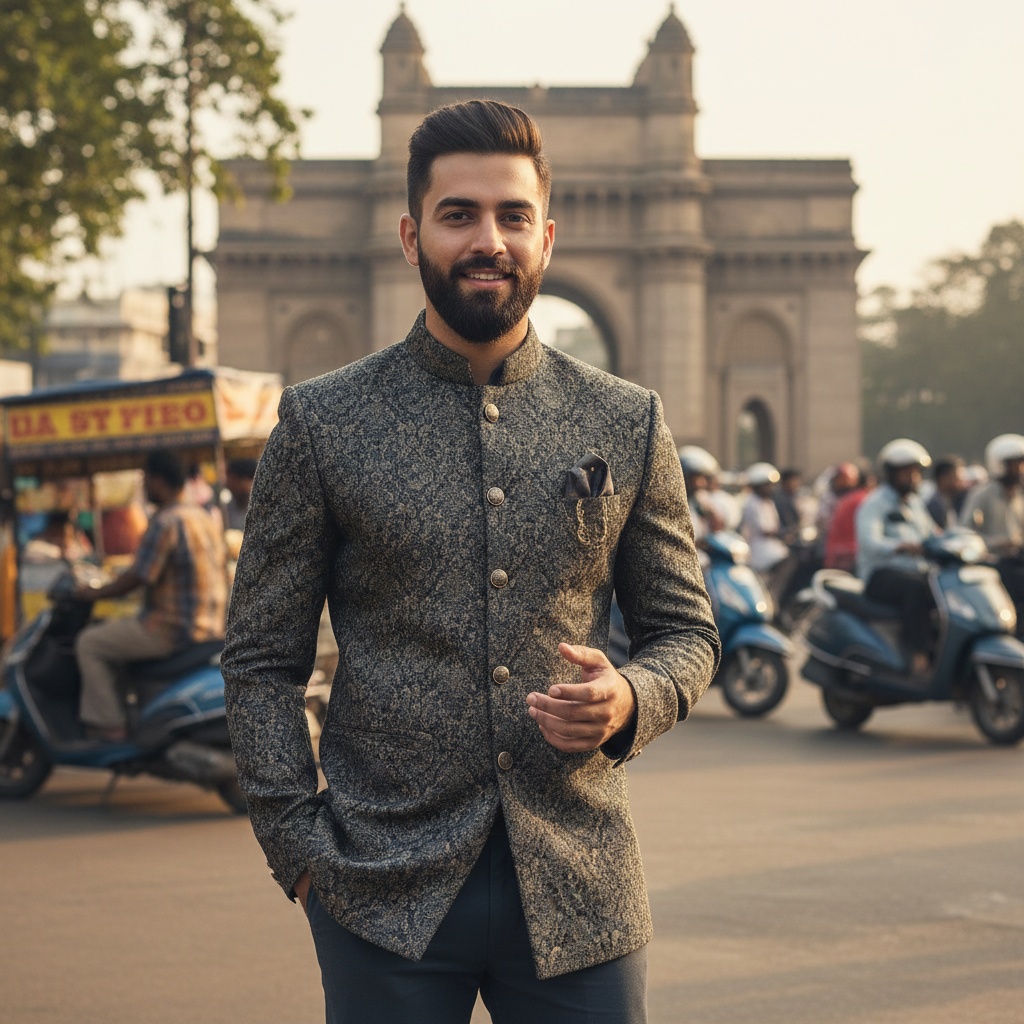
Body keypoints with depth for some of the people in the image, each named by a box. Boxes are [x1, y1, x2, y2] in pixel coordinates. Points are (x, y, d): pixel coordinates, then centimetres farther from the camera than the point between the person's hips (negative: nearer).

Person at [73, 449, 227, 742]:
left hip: (173, 630, -10)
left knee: (90, 643, 1)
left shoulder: (166, 523, -18)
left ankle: (110, 724, 0)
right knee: (114, 633, 28)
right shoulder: (203, 518, 12)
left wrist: (94, 594, -1)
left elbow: (137, 578, -17)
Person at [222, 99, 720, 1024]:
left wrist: (630, 701, -9)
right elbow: (260, 662, 4)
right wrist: (301, 847, -6)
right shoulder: (323, 424, 2)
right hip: (385, 899, -1)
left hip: (578, 894, 2)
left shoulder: (628, 425, 7)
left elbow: (687, 630, 13)